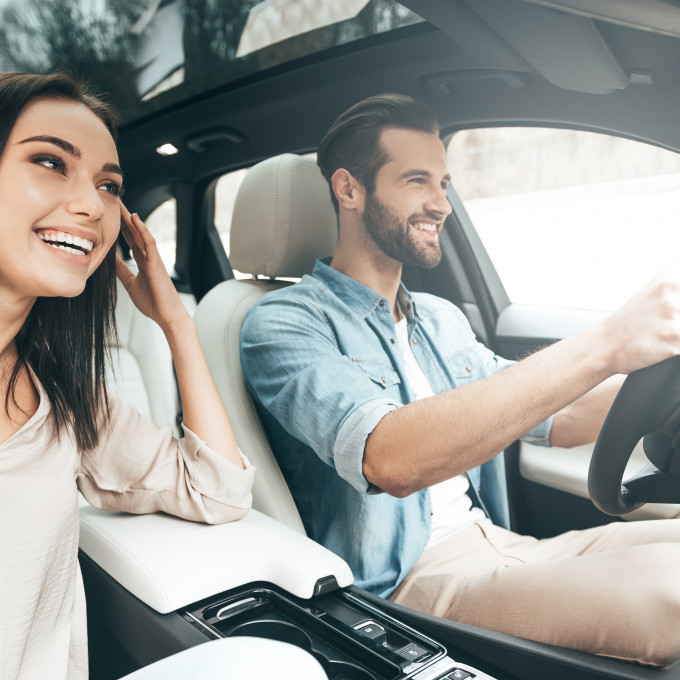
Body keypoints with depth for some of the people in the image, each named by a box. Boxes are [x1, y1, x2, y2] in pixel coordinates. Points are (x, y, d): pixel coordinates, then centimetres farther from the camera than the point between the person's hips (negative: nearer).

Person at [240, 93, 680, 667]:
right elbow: (389, 459, -28)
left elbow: (553, 419, 17)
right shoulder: (283, 323, -10)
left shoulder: (442, 319, 16)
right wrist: (603, 347, -30)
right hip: (408, 579, -7)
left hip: (502, 546, 8)